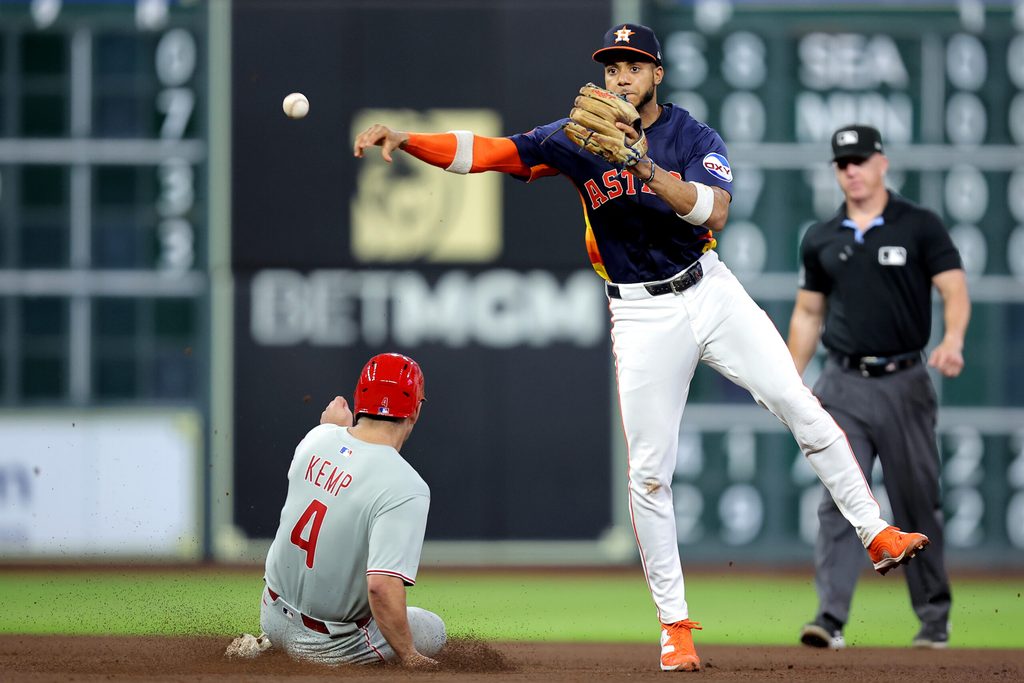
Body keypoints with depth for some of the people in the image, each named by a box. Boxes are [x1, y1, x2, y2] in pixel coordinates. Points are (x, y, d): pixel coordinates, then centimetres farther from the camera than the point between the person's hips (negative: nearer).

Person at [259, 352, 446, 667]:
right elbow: (382, 585, -36)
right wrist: (408, 658, -26)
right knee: (433, 631, 13)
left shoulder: (318, 438, -7)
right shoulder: (405, 489, -28)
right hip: (327, 644, -8)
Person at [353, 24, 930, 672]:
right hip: (644, 318, 0)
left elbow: (714, 212, -23)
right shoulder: (580, 138, -2)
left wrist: (647, 166, -36)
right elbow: (484, 152, -7)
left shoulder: (696, 137, -5)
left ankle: (876, 533, 3)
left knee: (800, 406, -9)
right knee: (649, 473, -2)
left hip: (712, 294, 0)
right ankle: (674, 623, 5)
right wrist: (403, 139, -21)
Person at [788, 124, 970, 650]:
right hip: (843, 386, 2)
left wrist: (952, 339, -29)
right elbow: (808, 314, 17)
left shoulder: (920, 227, -1)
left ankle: (934, 619, 16)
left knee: (917, 504, 5)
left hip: (903, 384, -2)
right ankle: (831, 618, -15)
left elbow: (955, 291, -9)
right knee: (838, 502, -9)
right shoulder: (821, 240, 10)